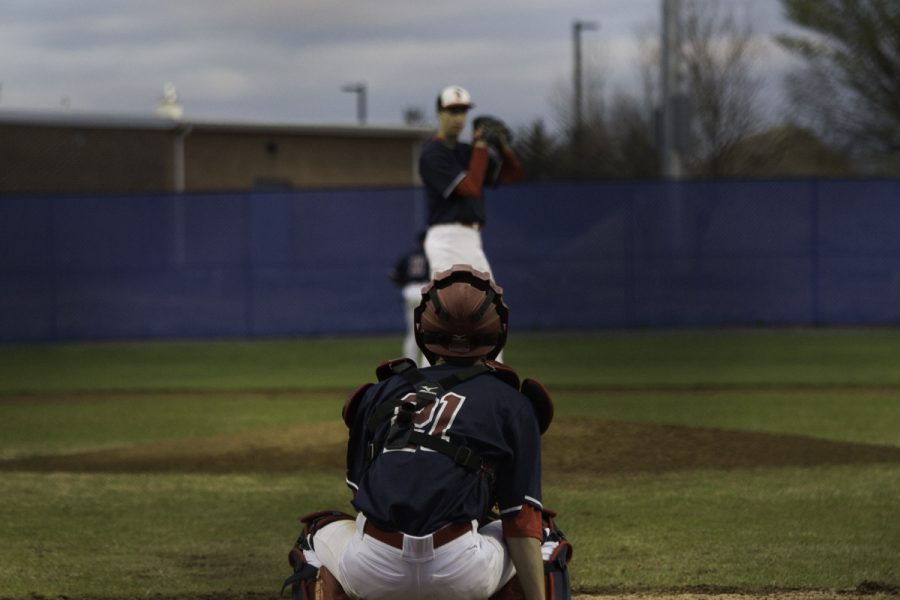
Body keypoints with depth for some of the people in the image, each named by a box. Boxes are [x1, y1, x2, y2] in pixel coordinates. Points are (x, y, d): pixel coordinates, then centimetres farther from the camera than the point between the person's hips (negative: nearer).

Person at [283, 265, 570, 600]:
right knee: (542, 537, 27)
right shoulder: (512, 403, 12)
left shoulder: (381, 393, 21)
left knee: (321, 534, 36)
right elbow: (522, 518, 6)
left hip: (372, 573, 2)